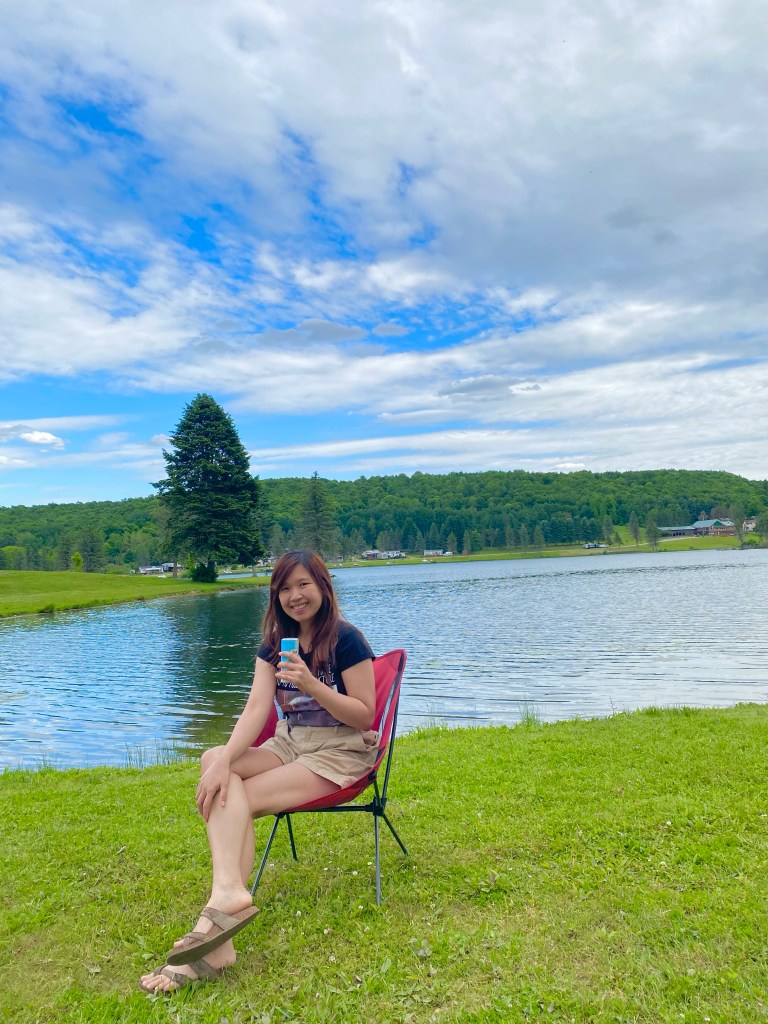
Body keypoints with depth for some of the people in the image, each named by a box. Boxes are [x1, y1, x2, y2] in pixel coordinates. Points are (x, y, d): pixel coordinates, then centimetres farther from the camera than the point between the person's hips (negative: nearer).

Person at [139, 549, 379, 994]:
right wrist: (225, 759, -23)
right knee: (214, 763, -22)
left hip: (342, 752, -6)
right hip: (289, 744, 6)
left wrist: (311, 685, -25)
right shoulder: (275, 644, 9)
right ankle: (229, 892, -35)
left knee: (234, 798, -23)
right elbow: (257, 707, -5)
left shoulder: (346, 639, -10)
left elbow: (365, 716, -11)